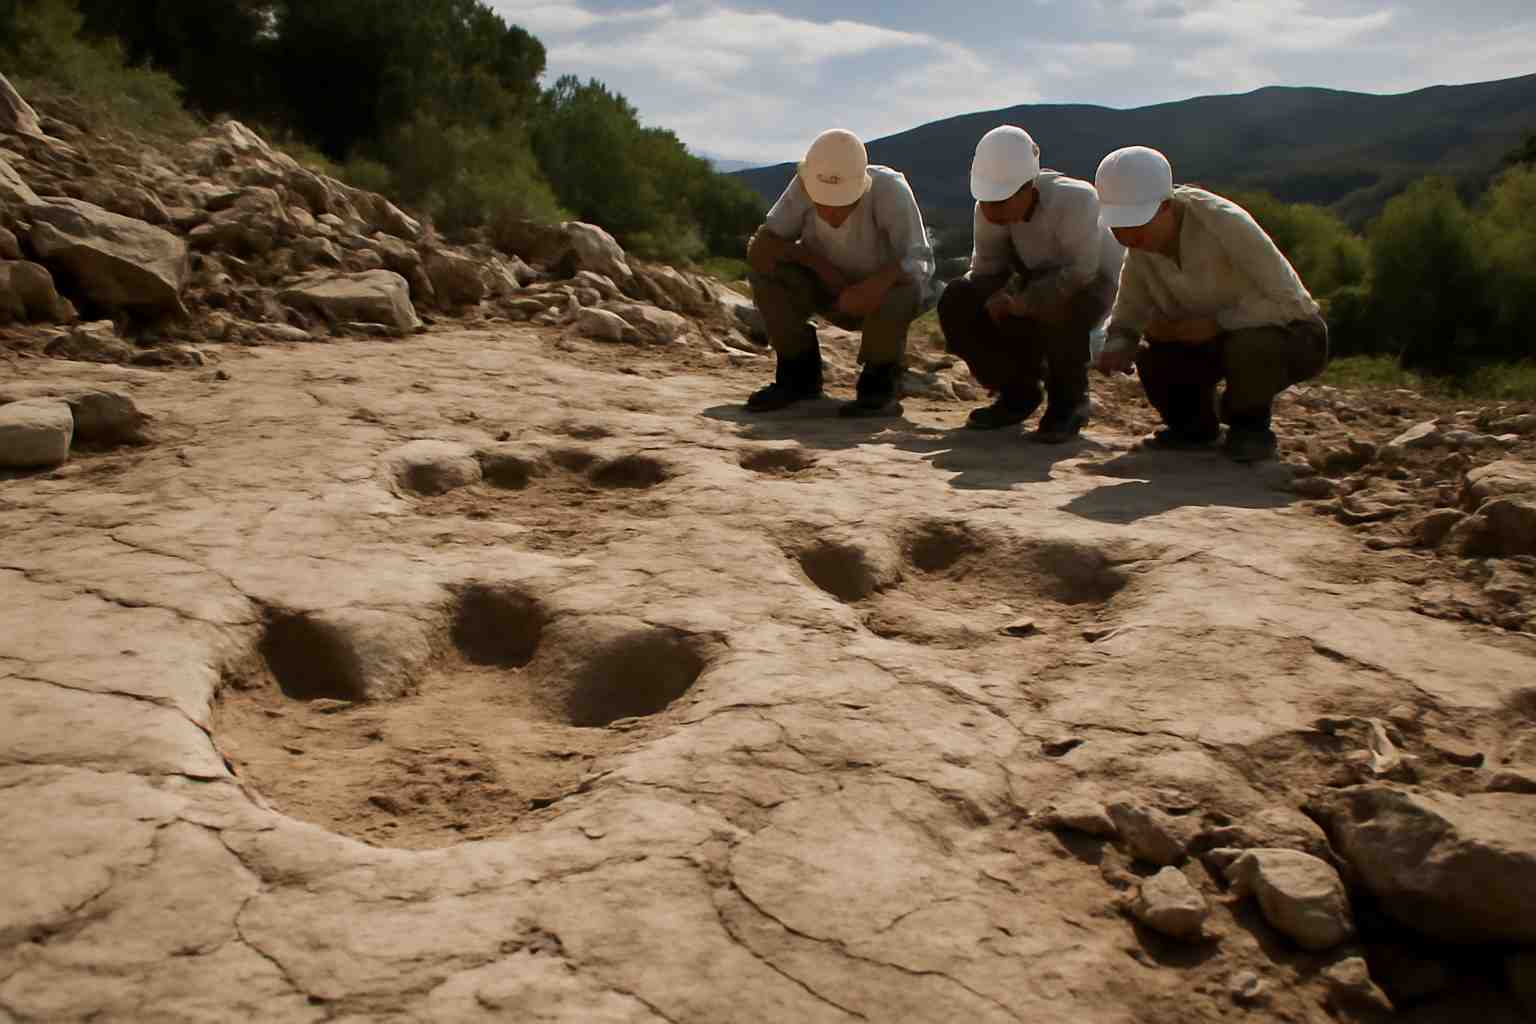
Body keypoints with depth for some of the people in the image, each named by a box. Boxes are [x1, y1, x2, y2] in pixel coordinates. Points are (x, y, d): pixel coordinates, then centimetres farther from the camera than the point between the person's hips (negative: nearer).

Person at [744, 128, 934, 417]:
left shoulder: (890, 189, -30)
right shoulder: (805, 185, -23)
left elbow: (920, 263, -34)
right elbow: (759, 247, -22)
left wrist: (879, 282, -51)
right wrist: (820, 264, -31)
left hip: (882, 291, -3)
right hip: (833, 288, 3)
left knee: (904, 285, -36)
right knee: (764, 268, -21)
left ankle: (880, 381, -11)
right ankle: (800, 372, -4)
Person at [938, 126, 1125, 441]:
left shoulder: (1075, 200, -32)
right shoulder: (990, 209, -16)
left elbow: (1080, 271, -32)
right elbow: (987, 264, -7)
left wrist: (1020, 302, -37)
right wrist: (996, 300, -28)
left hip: (1088, 286, -5)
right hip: (1031, 282, 6)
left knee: (1058, 309, -41)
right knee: (957, 301, -17)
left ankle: (1069, 401, -11)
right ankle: (1017, 392, 3)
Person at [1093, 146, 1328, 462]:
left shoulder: (1225, 222, -30)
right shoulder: (1141, 250, -11)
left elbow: (1290, 302, -27)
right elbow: (1124, 323, -4)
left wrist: (1216, 322, -35)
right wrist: (1114, 349, -27)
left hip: (1292, 335, -5)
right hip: (1222, 339, 6)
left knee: (1248, 346, -38)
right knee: (1152, 356, -21)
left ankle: (1250, 424, -7)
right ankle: (1194, 424, 9)